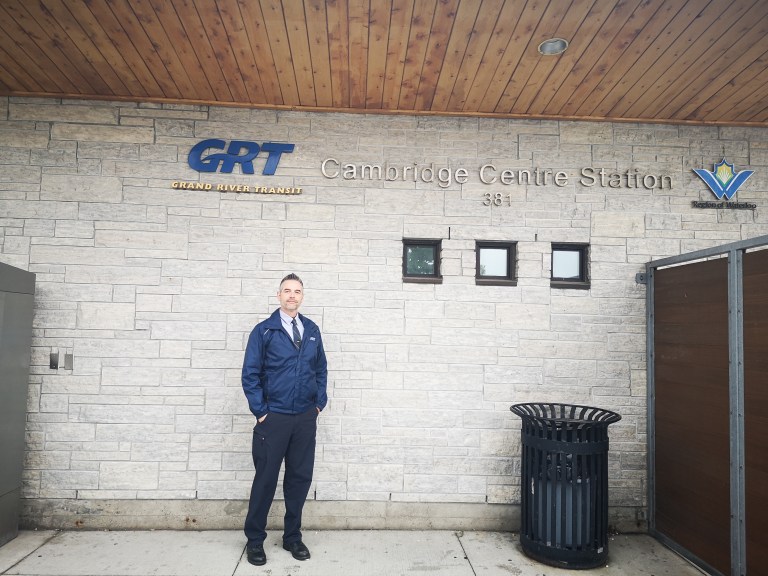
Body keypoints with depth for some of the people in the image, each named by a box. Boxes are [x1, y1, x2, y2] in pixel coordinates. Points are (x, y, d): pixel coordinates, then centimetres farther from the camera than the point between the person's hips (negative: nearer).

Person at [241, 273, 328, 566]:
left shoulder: (312, 330, 6)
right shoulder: (264, 330, -5)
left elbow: (321, 369, 13)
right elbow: (250, 374, -5)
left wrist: (319, 403, 6)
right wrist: (260, 411, -9)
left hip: (305, 418, 4)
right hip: (274, 418, -3)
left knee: (300, 478, 11)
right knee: (265, 479, 6)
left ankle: (293, 537, 27)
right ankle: (255, 540, 24)